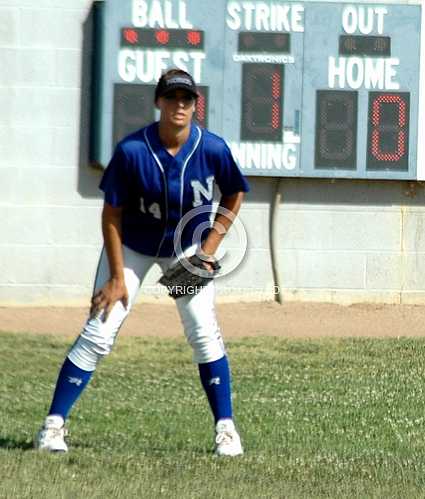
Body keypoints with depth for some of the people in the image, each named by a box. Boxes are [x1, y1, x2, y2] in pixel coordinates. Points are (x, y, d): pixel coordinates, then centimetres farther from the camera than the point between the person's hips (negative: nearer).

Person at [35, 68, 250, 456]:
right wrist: (117, 277, -16)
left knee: (204, 332, -10)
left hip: (187, 246, 1)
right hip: (133, 246, -1)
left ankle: (225, 427, 2)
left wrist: (210, 247, -8)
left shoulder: (213, 149, -21)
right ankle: (54, 424, -2)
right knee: (98, 334, -7)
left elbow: (234, 195, -1)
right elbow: (112, 214, -16)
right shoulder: (132, 151, -26)